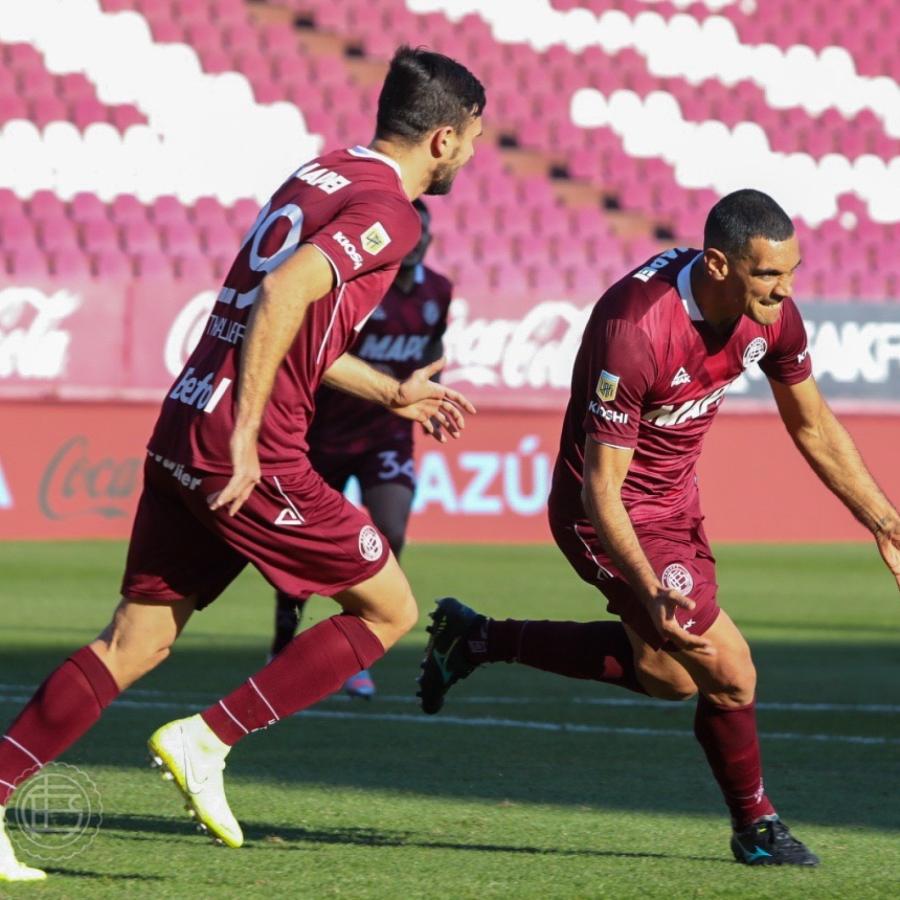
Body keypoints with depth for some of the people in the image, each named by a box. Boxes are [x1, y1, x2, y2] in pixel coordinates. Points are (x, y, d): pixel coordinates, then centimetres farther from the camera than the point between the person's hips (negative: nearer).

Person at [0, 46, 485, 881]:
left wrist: (392, 393, 36)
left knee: (135, 641, 10)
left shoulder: (321, 176, 19)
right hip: (249, 455, -9)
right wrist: (245, 436, -24)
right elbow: (282, 297, -24)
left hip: (182, 435, 9)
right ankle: (205, 740, 0)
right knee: (388, 610, 6)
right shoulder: (385, 210, -9)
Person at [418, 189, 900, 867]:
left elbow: (814, 428, 6)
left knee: (668, 676, 23)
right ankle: (756, 825, 17)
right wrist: (652, 594, -42)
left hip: (675, 500, 9)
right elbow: (600, 488, -31)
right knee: (730, 674, -9)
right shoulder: (635, 332, -35)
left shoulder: (772, 312, -13)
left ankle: (476, 638, 35)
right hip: (615, 515, -9)